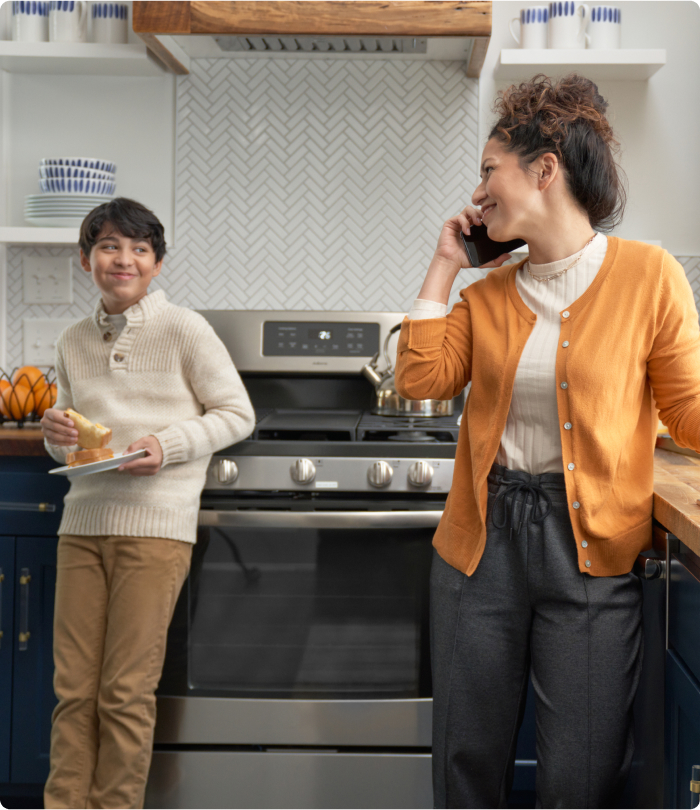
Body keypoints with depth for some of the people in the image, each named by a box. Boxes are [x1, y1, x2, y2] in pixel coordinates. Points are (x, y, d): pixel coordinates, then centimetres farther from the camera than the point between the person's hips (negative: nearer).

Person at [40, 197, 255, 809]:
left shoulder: (183, 329, -3)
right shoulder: (73, 343, 12)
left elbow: (237, 415, -2)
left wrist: (168, 444, -15)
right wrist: (56, 434, -2)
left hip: (155, 526, -4)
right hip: (83, 523, 5)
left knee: (127, 690, 1)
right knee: (74, 687, 7)